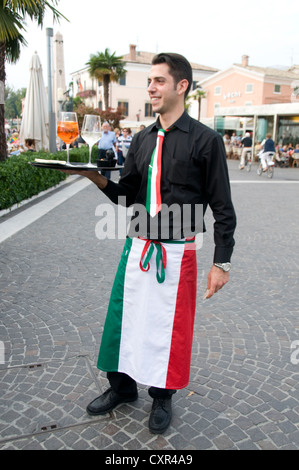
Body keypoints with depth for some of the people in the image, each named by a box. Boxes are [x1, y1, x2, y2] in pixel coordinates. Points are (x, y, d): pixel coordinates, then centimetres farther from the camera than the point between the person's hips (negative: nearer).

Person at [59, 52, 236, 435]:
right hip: (137, 247, 5)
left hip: (178, 252, -5)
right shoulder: (142, 140, 10)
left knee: (170, 327, 8)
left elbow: (222, 208, -6)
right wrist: (96, 177, -7)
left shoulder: (205, 140, -6)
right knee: (124, 318, 12)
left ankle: (162, 396, 33)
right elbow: (126, 194, 12)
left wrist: (221, 262, -8)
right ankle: (122, 386, 37)